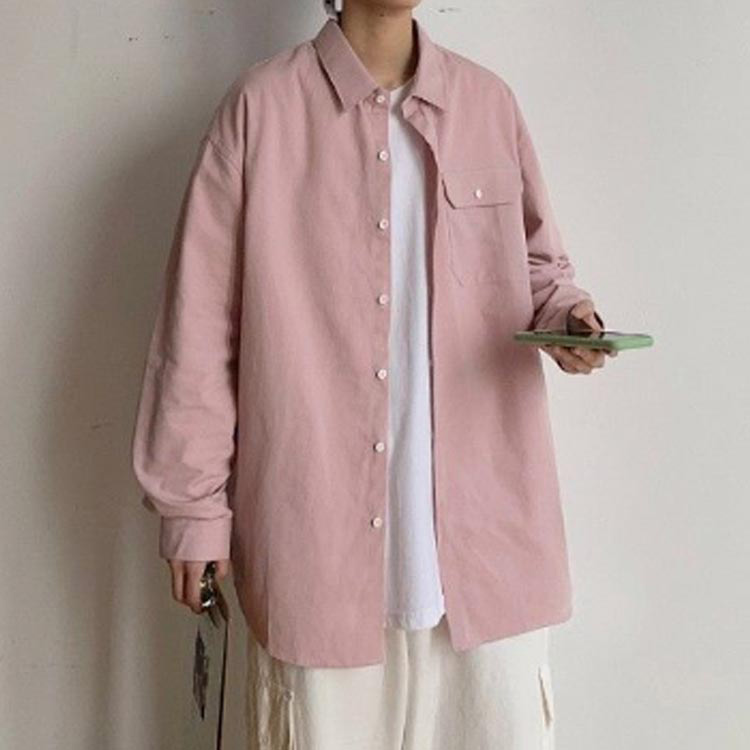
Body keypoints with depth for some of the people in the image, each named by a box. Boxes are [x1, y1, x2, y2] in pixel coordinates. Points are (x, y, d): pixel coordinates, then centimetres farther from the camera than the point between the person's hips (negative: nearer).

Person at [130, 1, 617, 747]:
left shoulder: (489, 101, 7)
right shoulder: (262, 104, -2)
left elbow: (534, 260, 19)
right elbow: (200, 324, -2)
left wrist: (566, 312, -5)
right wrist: (194, 505, -2)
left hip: (484, 516, 3)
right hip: (321, 528, -2)